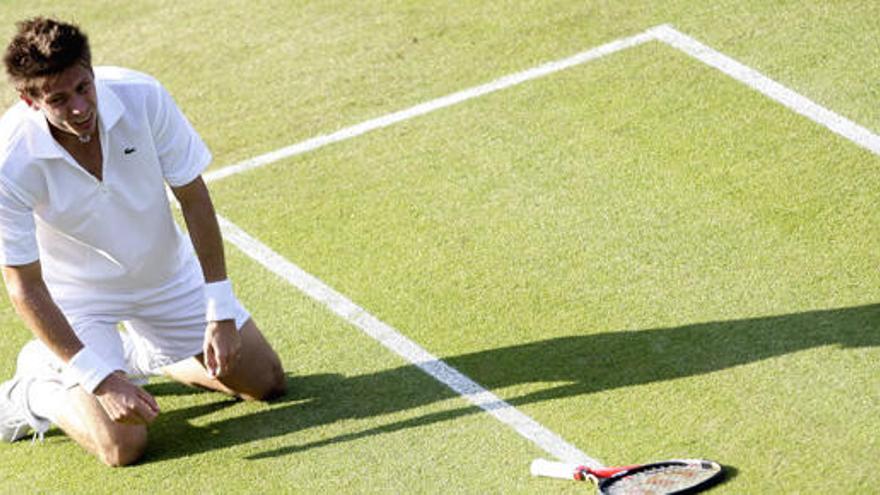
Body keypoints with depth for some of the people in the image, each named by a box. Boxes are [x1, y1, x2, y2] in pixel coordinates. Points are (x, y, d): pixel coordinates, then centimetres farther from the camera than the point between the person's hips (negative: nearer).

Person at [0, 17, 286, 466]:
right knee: (123, 445, -17)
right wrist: (101, 378, -28)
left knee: (266, 383, 10)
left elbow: (193, 197, -13)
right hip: (79, 295, -4)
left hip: (168, 273, 4)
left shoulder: (142, 97, -26)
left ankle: (138, 353, 31)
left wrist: (221, 311, -14)